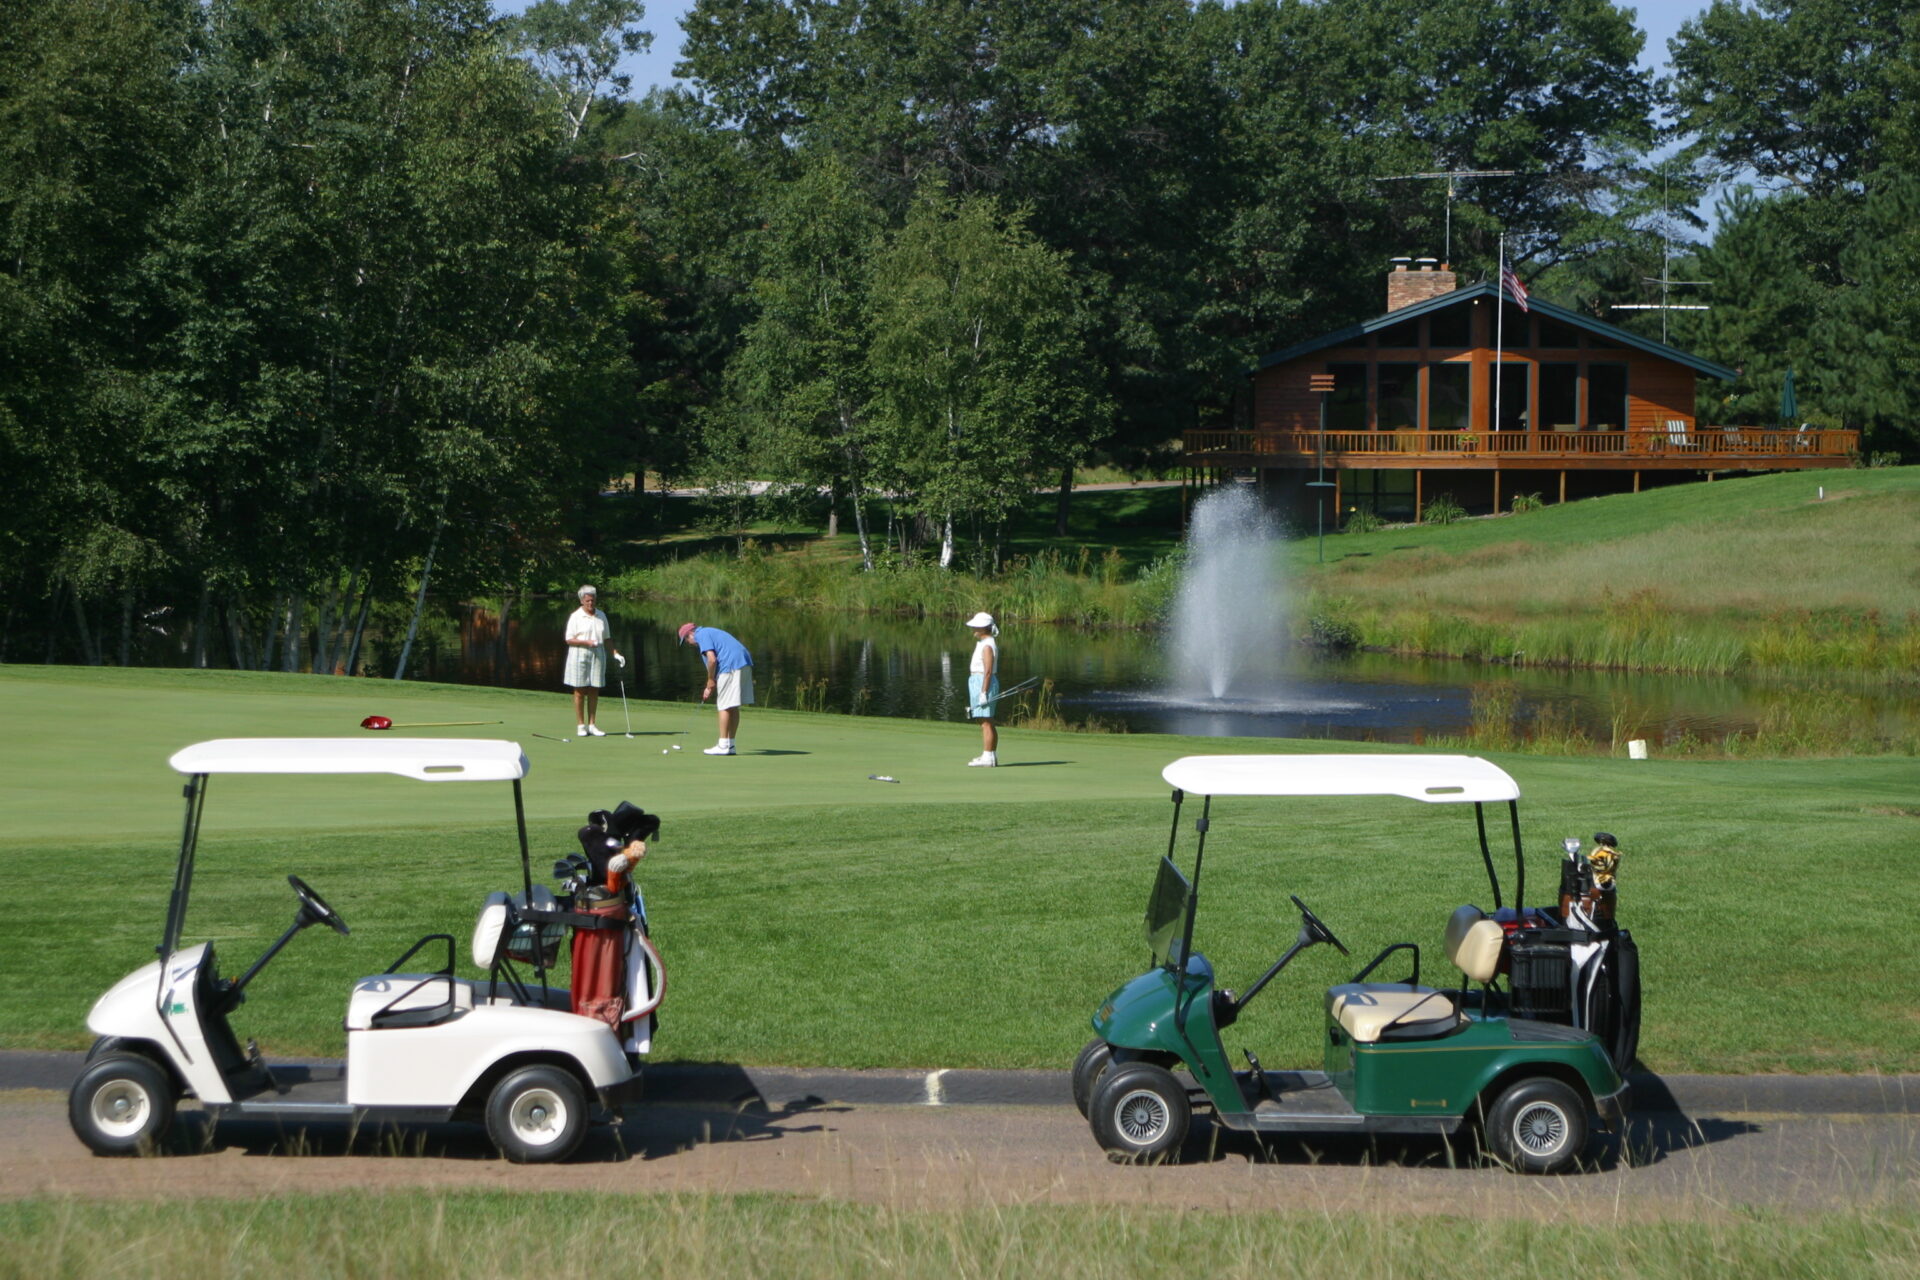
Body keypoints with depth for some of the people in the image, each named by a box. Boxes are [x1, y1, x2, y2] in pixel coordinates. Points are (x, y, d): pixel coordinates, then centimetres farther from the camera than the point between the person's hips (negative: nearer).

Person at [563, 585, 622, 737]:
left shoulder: (601, 616, 11)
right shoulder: (576, 617, -3)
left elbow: (607, 638, 17)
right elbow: (569, 639, -6)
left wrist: (615, 653, 6)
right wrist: (587, 642, -18)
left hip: (598, 655, 4)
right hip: (580, 655, -4)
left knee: (594, 691, 3)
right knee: (580, 691, -2)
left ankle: (592, 725, 8)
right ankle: (581, 725, 3)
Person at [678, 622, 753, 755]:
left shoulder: (701, 635, -2)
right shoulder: (709, 633, 28)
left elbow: (712, 660, -14)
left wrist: (710, 682, -2)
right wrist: (711, 687, 23)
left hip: (731, 667, -9)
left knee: (725, 706, -4)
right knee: (733, 708, 11)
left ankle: (723, 745, -3)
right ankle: (730, 744, 14)